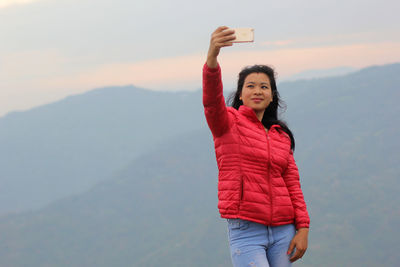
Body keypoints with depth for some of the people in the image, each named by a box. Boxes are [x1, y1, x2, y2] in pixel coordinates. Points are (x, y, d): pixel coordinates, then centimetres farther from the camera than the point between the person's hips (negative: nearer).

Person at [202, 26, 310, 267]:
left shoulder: (282, 135, 15)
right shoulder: (229, 123, 1)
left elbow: (293, 183, 13)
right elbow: (211, 100, -20)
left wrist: (303, 228, 1)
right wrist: (212, 56, -39)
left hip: (282, 231, 5)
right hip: (246, 229, -5)